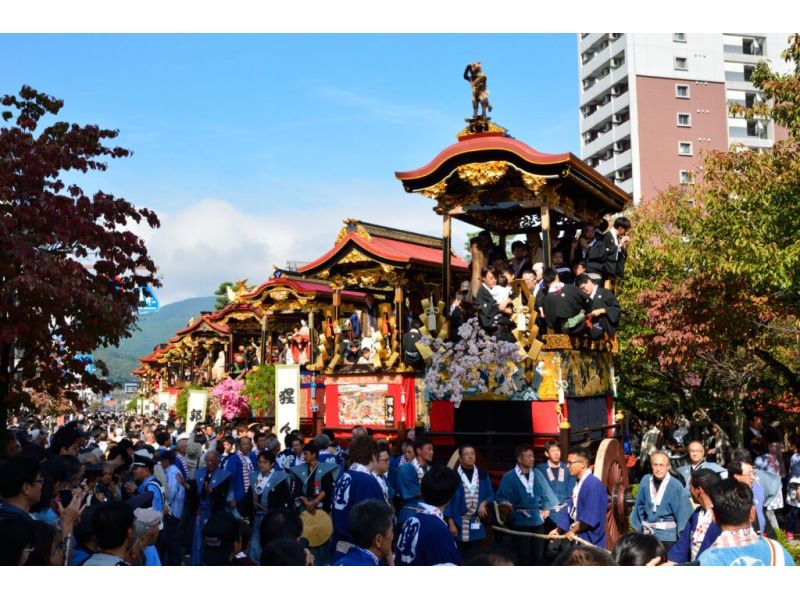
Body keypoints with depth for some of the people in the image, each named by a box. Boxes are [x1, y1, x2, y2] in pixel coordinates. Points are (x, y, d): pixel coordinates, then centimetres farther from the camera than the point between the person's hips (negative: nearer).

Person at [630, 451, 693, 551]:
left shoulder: (676, 486, -16)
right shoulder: (645, 480, -5)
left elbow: (683, 512, -10)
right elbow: (640, 505, 7)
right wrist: (639, 525, 13)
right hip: (648, 533, 4)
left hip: (668, 535, -4)